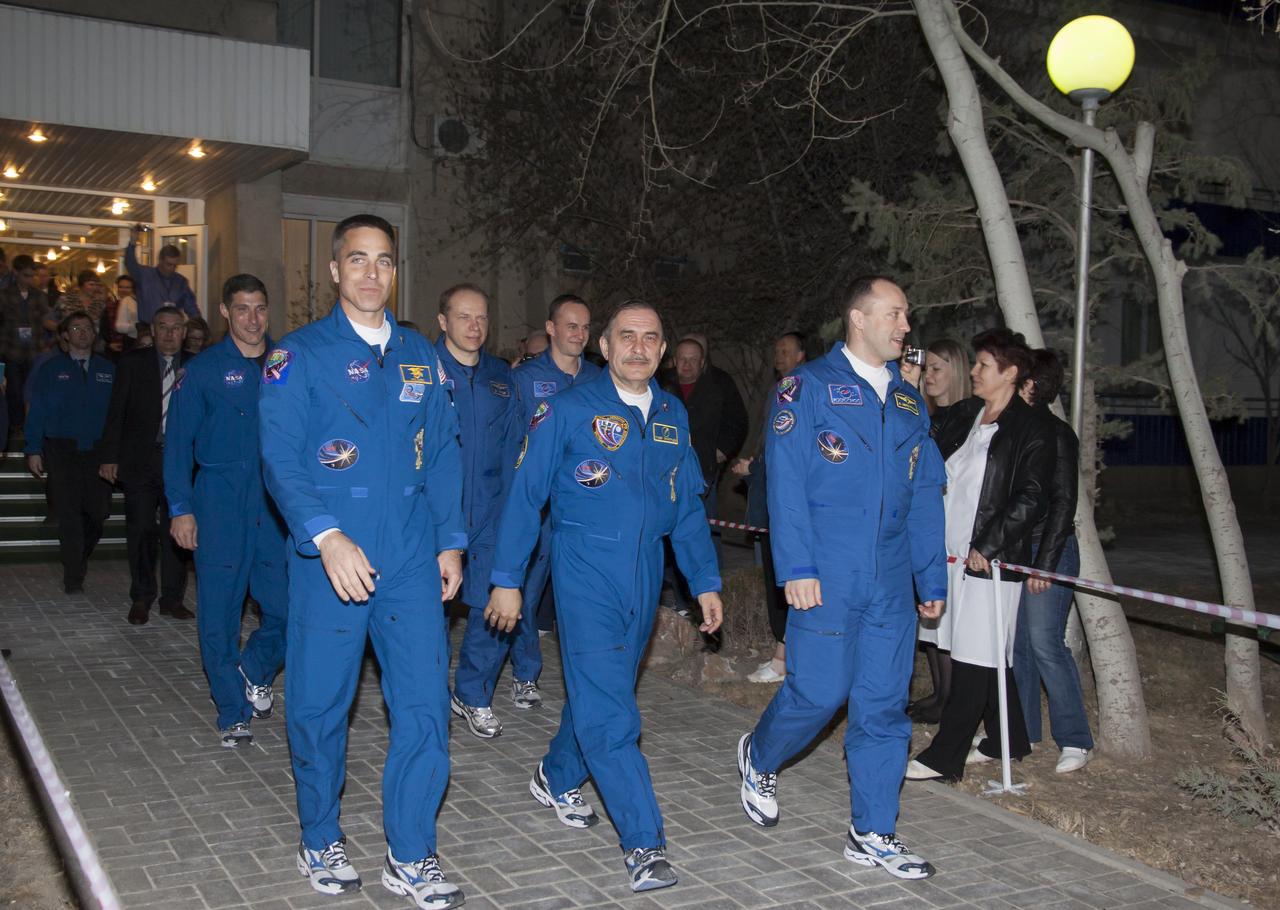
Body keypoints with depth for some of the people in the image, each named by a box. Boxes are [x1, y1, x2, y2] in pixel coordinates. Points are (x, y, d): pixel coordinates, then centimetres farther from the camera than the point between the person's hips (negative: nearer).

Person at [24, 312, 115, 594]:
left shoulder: (108, 370, 8)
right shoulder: (51, 370, 6)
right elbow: (37, 412, 5)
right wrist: (34, 450, -3)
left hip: (97, 451, 1)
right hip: (62, 451, -1)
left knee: (98, 511, 0)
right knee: (69, 514, -4)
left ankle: (79, 557, 29)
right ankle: (73, 578, 3)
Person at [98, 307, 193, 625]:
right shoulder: (132, 363, 5)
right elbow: (117, 412, 4)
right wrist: (110, 457, -1)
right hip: (140, 460, 0)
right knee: (141, 529, 2)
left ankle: (173, 598, 13)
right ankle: (141, 598, 14)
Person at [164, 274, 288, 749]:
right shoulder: (204, 370, 2)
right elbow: (178, 442, 2)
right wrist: (180, 508, -5)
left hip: (278, 504, 2)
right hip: (220, 504, -2)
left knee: (290, 607, -3)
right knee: (220, 612, 2)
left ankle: (254, 672, 26)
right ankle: (233, 712, 15)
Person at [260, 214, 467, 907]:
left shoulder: (419, 357, 13)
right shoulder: (299, 355, -1)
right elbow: (281, 458, -10)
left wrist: (450, 540, 9)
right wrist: (327, 537, -22)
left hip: (411, 563, 3)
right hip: (329, 559, -3)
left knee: (424, 705, 0)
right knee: (320, 705, 7)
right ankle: (321, 843, 28)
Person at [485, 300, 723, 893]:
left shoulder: (672, 415, 8)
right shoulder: (570, 410, -7)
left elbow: (688, 505, 13)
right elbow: (525, 495, -5)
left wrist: (705, 582, 9)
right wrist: (507, 580, -6)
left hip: (645, 572, 5)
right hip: (585, 571, -5)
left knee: (601, 690, 16)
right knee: (607, 708, -9)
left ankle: (557, 779, 41)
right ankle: (643, 843, -5)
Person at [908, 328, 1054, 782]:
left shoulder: (1033, 430, -7)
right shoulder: (961, 416, 13)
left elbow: (1031, 499, -13)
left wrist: (986, 547, -16)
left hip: (989, 560, -7)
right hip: (952, 556, 7)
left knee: (975, 659, -3)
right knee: (988, 658, 15)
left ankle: (944, 757, 1)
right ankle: (1009, 740, 29)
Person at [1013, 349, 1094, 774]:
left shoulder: (1056, 435, -10)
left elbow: (1063, 504, -13)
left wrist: (1044, 562, -17)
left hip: (1048, 551, -7)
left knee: (1045, 643, -9)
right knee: (1016, 643, 10)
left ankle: (1075, 740, 1)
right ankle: (1021, 731, 21)